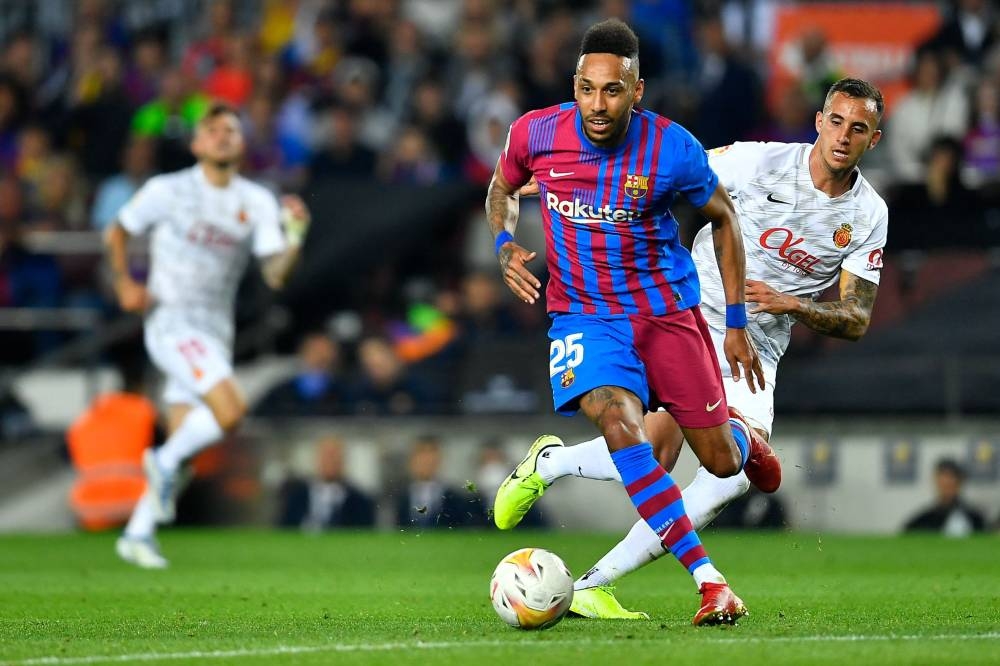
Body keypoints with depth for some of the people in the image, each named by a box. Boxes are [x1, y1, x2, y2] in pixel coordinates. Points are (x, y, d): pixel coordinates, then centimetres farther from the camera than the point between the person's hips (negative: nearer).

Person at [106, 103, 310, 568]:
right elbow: (117, 233, 11)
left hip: (217, 330, 5)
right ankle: (165, 464, -1)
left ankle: (138, 533, 21)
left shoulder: (257, 203, 5)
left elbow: (275, 275, -3)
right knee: (230, 410, -25)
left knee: (182, 439, 9)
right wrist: (124, 282, -3)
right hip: (172, 322, -5)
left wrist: (295, 238, -20)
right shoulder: (167, 191, -3)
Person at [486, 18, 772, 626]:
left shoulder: (672, 148, -16)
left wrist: (737, 323, 2)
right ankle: (710, 582, -27)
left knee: (723, 462, 3)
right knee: (620, 423, -30)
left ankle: (742, 433, 46)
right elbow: (502, 188, 12)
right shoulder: (536, 133, -12)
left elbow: (724, 218, 2)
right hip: (584, 314, 0)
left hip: (667, 307, 0)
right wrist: (505, 245, -9)